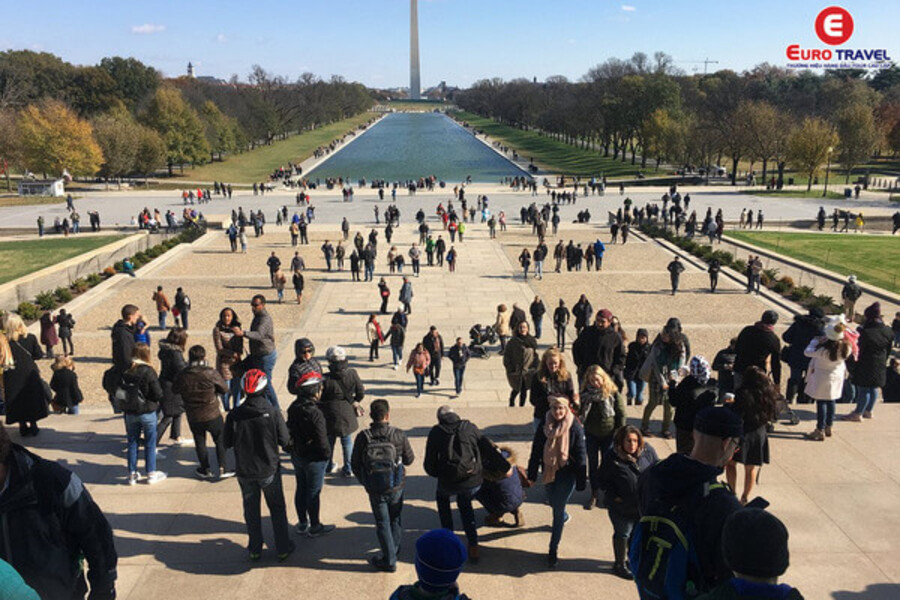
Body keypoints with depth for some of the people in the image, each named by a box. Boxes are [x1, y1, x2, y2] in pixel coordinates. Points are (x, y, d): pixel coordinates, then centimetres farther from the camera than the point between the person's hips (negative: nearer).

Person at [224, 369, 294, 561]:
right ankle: (283, 549, 23)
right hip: (269, 470, -1)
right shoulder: (273, 413, -19)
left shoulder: (234, 415, -15)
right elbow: (285, 441, -13)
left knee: (251, 510, 19)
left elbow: (227, 443, -5)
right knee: (277, 509, 16)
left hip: (244, 471, 1)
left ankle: (255, 550, 30)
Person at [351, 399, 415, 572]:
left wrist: (364, 482, 11)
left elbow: (355, 464, -6)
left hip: (374, 489, 0)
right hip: (396, 486, 0)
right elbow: (409, 459, -4)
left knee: (382, 523, 14)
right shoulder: (399, 435, -16)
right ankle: (394, 550, 35)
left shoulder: (363, 437, -14)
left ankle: (389, 560, 22)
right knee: (395, 519, 23)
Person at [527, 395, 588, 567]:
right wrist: (532, 474, 6)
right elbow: (536, 451, 3)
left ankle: (554, 549, 9)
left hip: (567, 473, -4)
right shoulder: (544, 427, -5)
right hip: (548, 471, 4)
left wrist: (581, 480, -8)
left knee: (558, 510, -3)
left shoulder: (575, 428, -14)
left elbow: (580, 455, -9)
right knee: (553, 504, 23)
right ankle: (563, 517, 59)